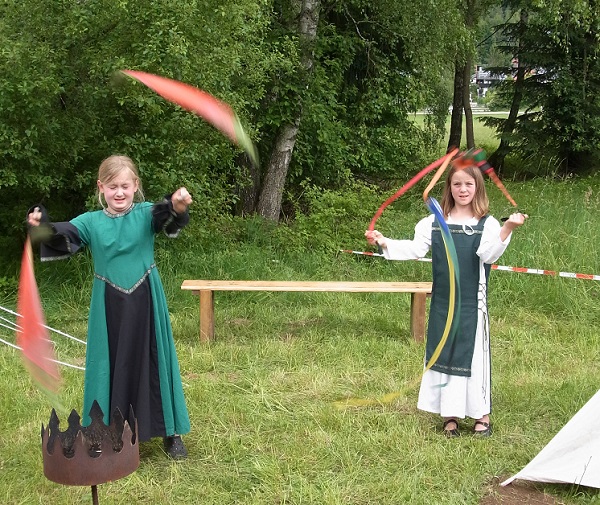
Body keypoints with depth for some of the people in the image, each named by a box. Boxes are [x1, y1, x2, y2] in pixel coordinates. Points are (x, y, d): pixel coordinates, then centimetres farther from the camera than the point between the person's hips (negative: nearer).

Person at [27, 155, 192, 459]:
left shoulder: (146, 214, -5)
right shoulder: (91, 222, -1)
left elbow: (168, 218, -25)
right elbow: (64, 235, -15)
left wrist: (178, 206, -49)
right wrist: (44, 227, -39)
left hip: (145, 304, -1)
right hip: (109, 309, 1)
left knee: (154, 362, 9)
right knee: (110, 367, 10)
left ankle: (171, 432, 23)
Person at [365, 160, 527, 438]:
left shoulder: (487, 224, -5)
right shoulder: (434, 222, 3)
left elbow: (489, 254, -20)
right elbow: (414, 248, 0)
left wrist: (507, 228, -35)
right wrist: (384, 242, -11)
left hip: (472, 305, -3)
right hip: (441, 303, 3)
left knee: (474, 354, 4)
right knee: (443, 353, 9)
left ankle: (482, 414, 21)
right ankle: (450, 415, 22)